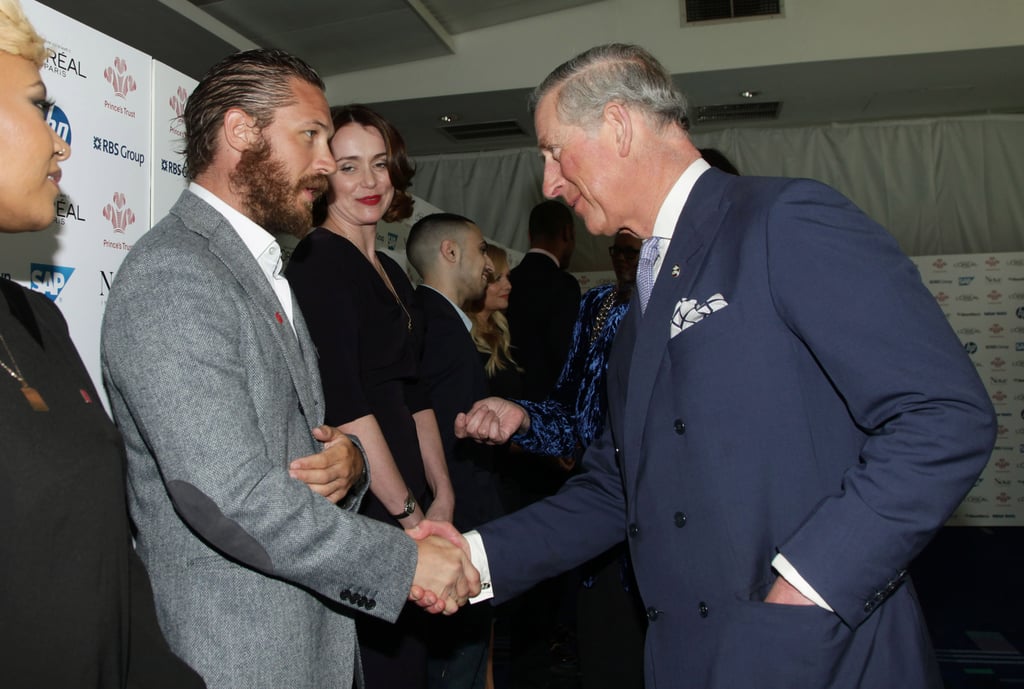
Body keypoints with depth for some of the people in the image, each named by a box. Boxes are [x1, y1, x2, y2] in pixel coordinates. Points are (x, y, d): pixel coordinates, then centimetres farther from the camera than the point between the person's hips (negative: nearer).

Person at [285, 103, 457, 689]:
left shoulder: (391, 271, 14)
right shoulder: (318, 260, -11)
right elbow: (344, 403, -17)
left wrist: (442, 499, 8)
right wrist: (411, 516, -13)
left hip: (406, 501, 8)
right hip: (357, 507, -8)